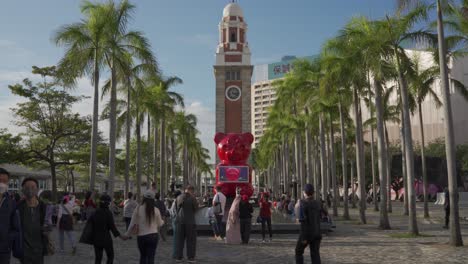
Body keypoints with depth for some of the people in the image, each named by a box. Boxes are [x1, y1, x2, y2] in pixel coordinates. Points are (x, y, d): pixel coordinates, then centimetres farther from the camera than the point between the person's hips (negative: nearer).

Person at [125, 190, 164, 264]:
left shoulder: (138, 209, -7)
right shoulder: (156, 210, -5)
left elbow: (132, 224, -4)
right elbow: (159, 224, 6)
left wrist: (126, 234, 9)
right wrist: (162, 221, 29)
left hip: (141, 236, 0)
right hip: (153, 236, 0)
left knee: (143, 256, 20)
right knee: (151, 257, 5)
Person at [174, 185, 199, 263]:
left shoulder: (178, 197, 6)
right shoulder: (192, 198, -10)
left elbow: (176, 209, 11)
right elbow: (196, 209, -4)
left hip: (180, 220, 5)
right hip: (190, 221, -5)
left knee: (180, 239, 12)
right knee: (191, 240, 3)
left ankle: (178, 257, 14)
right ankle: (190, 257, 3)